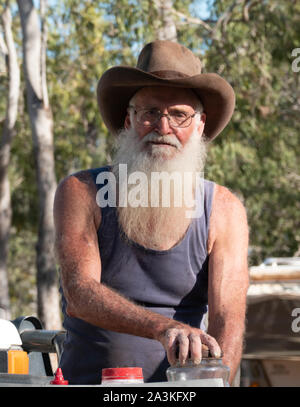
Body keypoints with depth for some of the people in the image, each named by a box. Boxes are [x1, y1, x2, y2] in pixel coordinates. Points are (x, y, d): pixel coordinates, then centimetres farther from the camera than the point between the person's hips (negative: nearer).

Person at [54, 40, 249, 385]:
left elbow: (227, 321, -8)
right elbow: (79, 294, -17)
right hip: (88, 382, -3)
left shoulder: (224, 211, 3)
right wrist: (163, 327, -34)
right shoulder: (81, 192, -2)